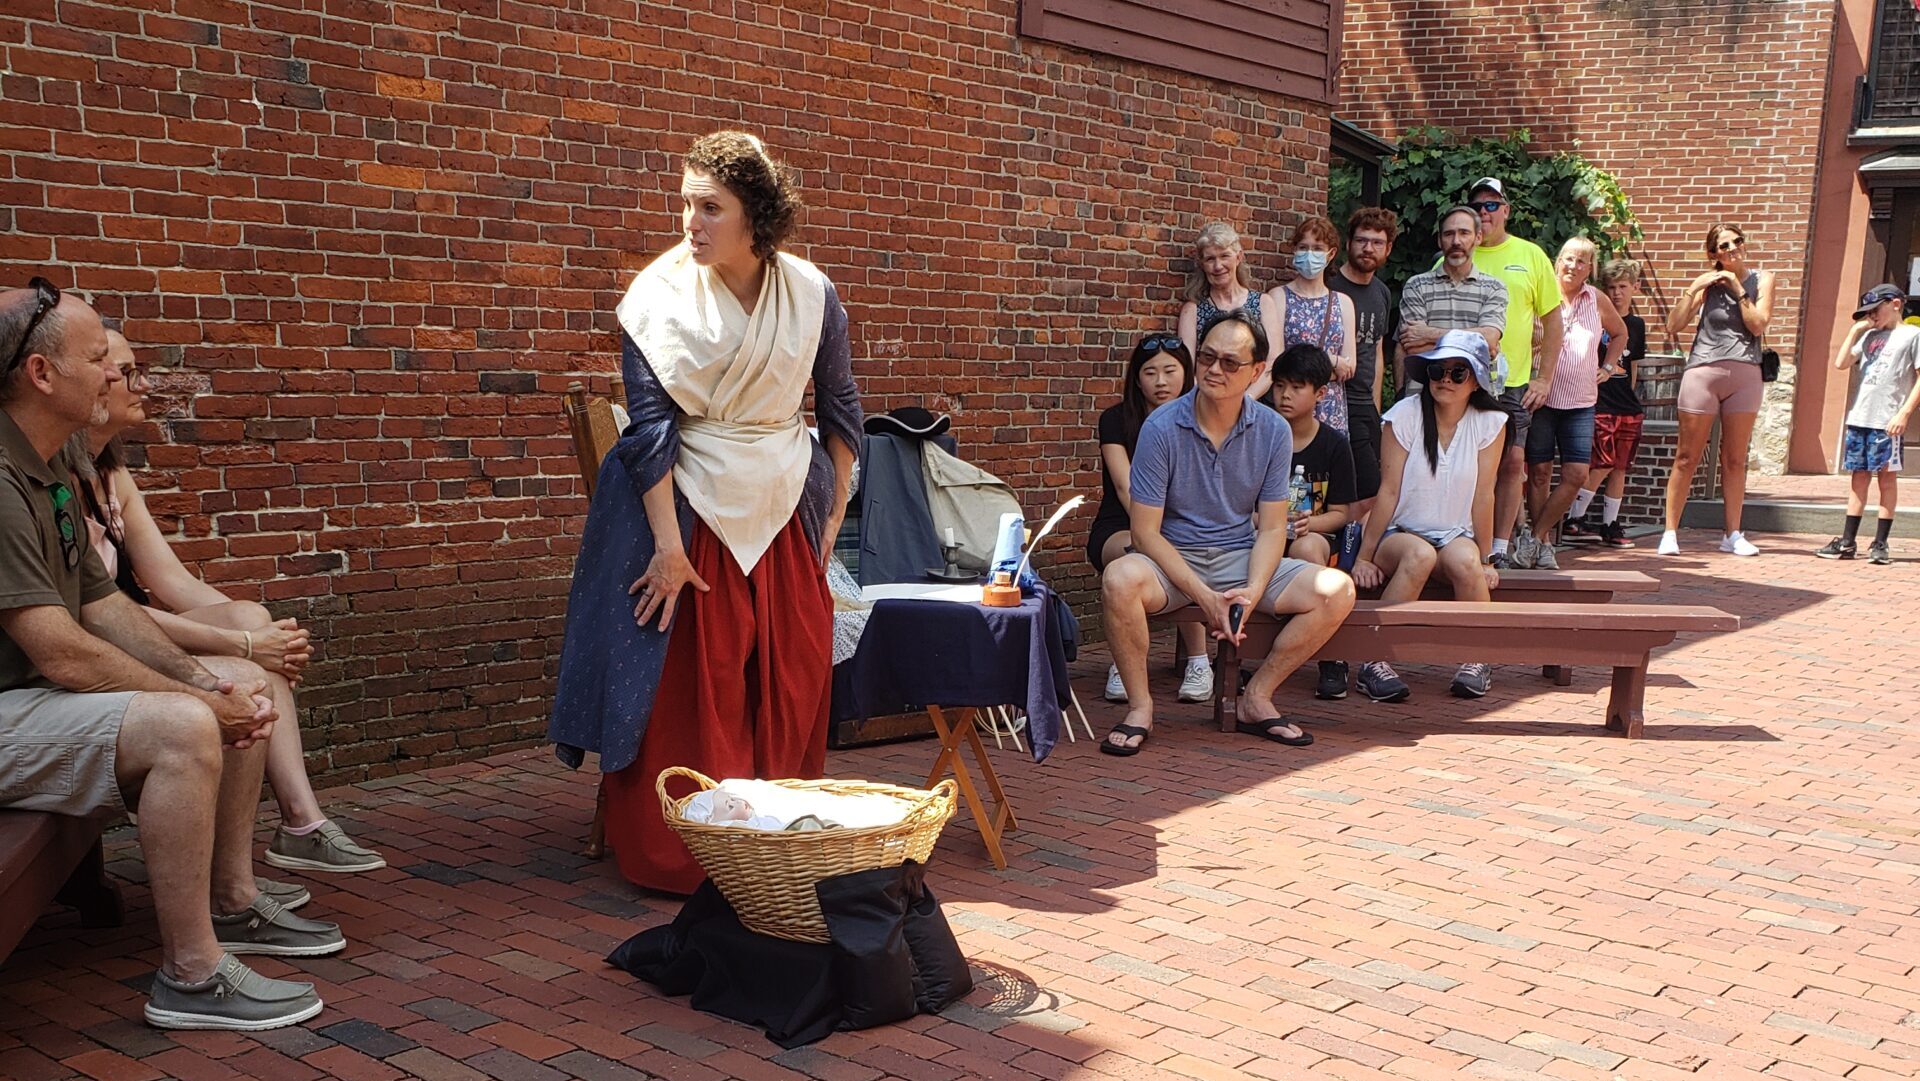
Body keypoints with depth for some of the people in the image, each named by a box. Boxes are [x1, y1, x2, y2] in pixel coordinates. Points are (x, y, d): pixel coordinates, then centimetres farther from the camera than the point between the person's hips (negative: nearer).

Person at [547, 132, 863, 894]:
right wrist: (668, 544, -17)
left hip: (784, 505, 3)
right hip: (689, 504, -3)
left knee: (793, 684, 6)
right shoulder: (659, 295, -10)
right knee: (688, 689, -1)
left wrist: (835, 511, 10)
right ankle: (673, 855, 11)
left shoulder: (810, 294, -1)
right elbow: (649, 426, -13)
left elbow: (840, 407, 10)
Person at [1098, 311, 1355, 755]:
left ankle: (1257, 698, -1)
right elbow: (1145, 531, -13)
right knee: (1120, 580, -36)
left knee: (1336, 590, -18)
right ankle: (1140, 706, -14)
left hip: (1242, 558, 3)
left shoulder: (1273, 431, -2)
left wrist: (1252, 592, -20)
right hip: (1173, 559, -3)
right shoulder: (1162, 427, -11)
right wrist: (1205, 597, -21)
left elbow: (1270, 528, 0)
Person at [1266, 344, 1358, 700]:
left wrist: (1310, 522, -18)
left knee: (1306, 548, -37)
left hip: (1317, 536, 0)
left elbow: (1341, 513, 3)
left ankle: (1332, 659, -27)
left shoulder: (1333, 444, 4)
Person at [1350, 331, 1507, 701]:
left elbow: (1483, 495, -3)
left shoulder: (1490, 423, -4)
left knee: (1464, 561, -33)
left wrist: (1485, 561, -1)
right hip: (1400, 533, -1)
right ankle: (1374, 661, -32)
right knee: (1420, 554, -35)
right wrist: (1364, 557, -13)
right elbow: (1389, 492, -10)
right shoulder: (1404, 415, -8)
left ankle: (1477, 660, -12)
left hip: (1456, 535, 2)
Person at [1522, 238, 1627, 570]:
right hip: (1541, 397, -3)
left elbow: (1619, 333, 27)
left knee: (1576, 474, -7)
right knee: (1539, 472, 0)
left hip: (1581, 402, 3)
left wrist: (1607, 367, 15)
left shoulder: (1597, 300, 9)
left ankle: (1535, 538, 4)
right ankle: (1544, 546, 9)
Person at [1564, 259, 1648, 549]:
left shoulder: (1637, 324, 13)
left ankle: (1610, 526, 13)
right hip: (1600, 404, -5)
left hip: (1628, 407, 5)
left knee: (1620, 468, 6)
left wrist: (1630, 396, 17)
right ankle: (1572, 521, -2)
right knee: (1604, 465, -11)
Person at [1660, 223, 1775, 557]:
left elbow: (1758, 325, -5)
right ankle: (1670, 532, 0)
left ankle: (1732, 534, 12)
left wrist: (1738, 290, -7)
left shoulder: (1761, 279, 8)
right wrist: (1693, 289, -8)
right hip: (1703, 371, -1)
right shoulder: (1708, 282, 6)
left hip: (1744, 374, 1)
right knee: (1687, 457, -2)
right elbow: (1674, 326, -1)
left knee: (1735, 460, 6)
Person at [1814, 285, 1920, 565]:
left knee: (1887, 477, 0)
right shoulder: (1869, 336, 17)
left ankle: (1880, 544, 3)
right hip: (1859, 418, 5)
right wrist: (1854, 331, 5)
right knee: (1859, 477, 8)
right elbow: (1841, 364, 8)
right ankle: (1847, 543, 9)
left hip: (1889, 422, -5)